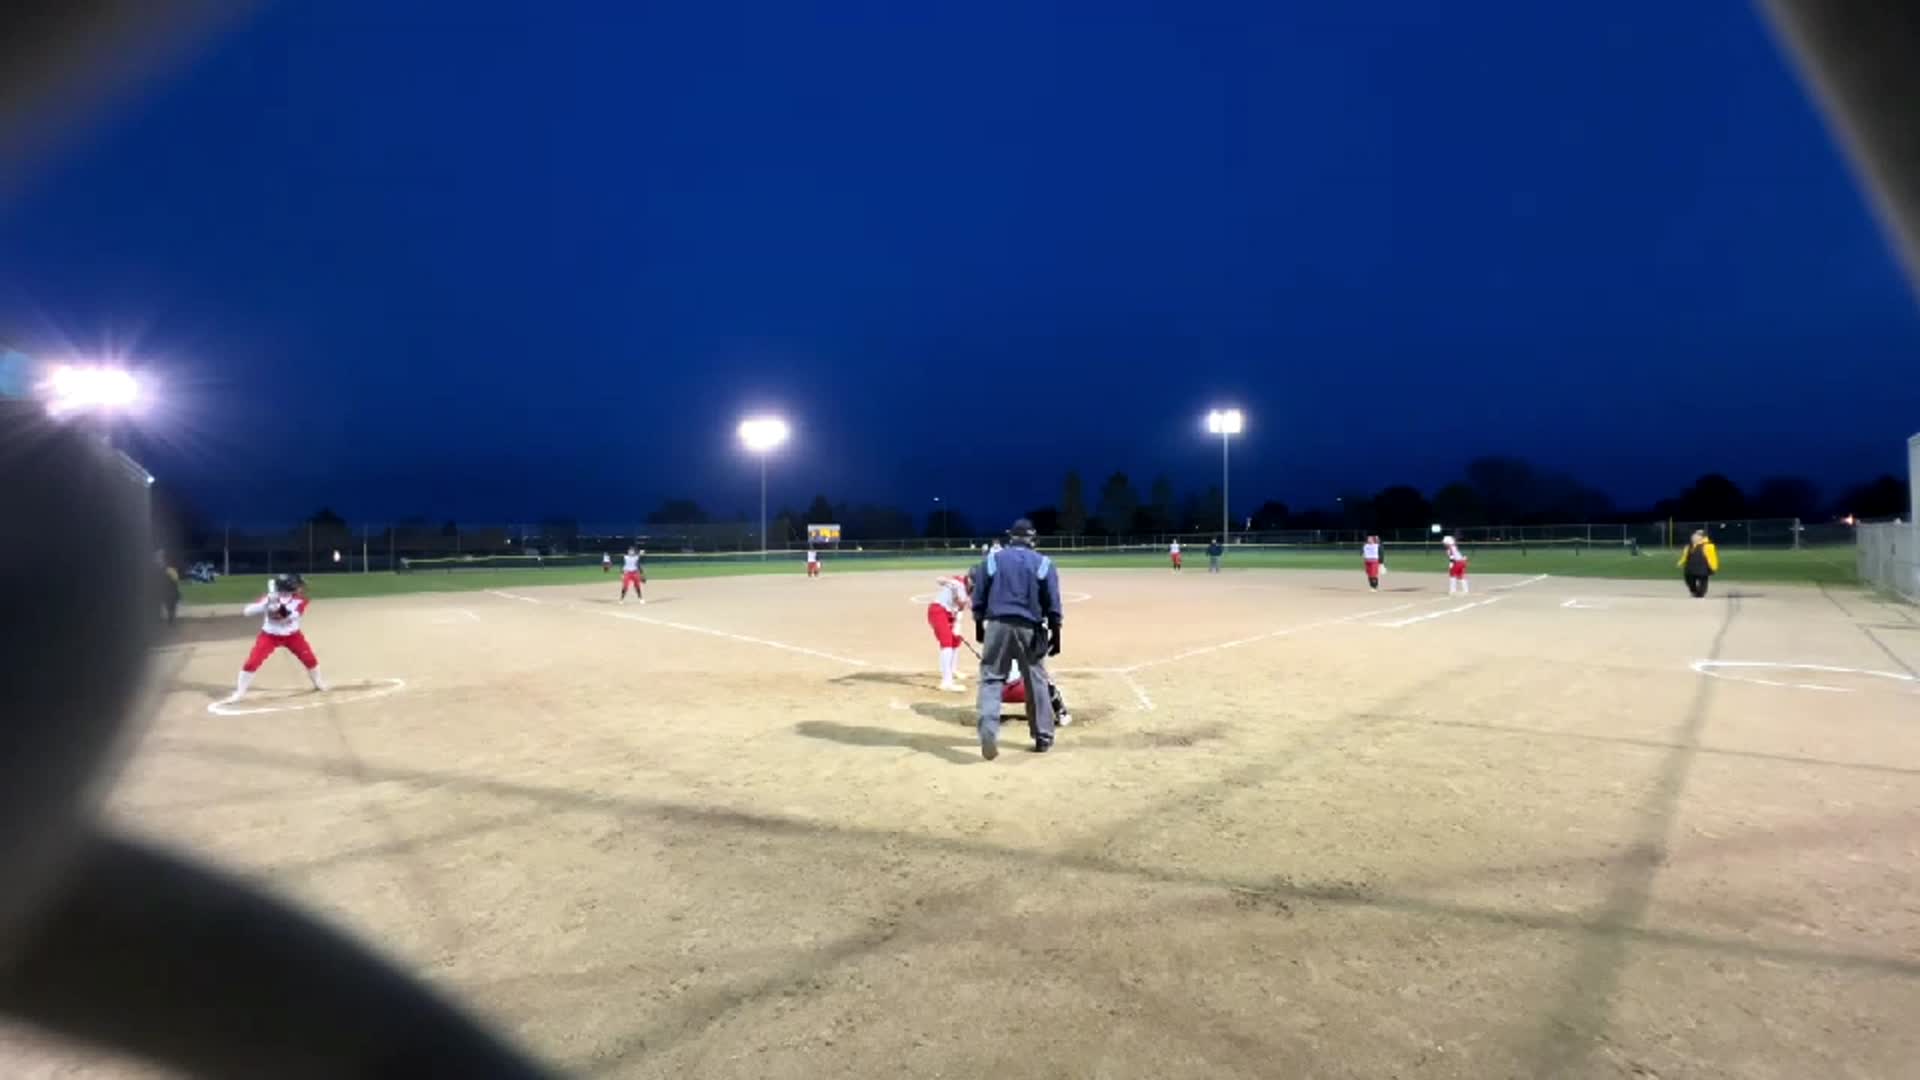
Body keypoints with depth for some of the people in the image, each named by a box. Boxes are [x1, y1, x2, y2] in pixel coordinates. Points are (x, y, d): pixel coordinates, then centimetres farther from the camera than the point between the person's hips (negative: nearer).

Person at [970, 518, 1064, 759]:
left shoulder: (992, 560, 3)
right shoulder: (1043, 563, 1)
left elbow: (979, 599, 5)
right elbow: (1053, 606, -2)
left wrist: (979, 627, 16)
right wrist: (1055, 635, 4)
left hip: (997, 626, 0)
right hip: (1030, 629, 0)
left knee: (991, 678, 4)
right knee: (1036, 682, 12)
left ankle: (988, 731, -16)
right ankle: (1043, 737, 21)